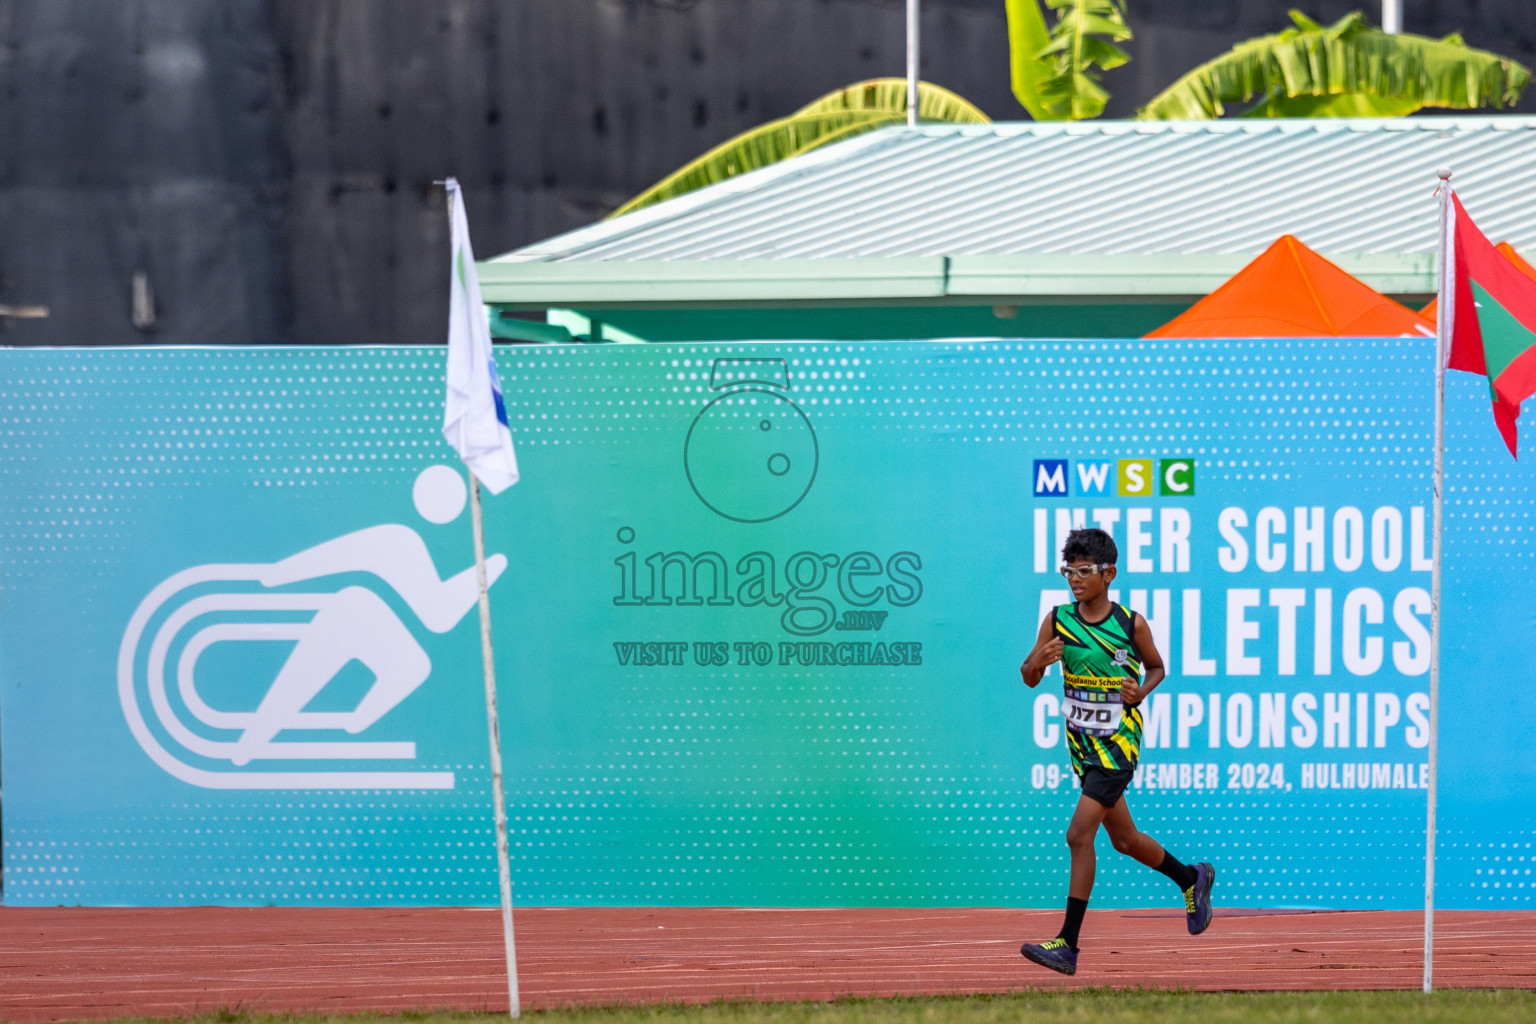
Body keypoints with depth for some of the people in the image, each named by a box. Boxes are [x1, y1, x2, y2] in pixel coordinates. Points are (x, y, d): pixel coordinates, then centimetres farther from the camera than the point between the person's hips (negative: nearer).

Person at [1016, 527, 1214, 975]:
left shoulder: (1132, 623, -9)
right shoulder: (1057, 620, -2)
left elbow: (1156, 667, 8)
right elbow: (1029, 679, 2)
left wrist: (1141, 692, -12)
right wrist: (1037, 662, -20)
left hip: (1119, 741, -5)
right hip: (1082, 742, 5)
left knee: (1079, 834, -15)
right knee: (1125, 840, 17)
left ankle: (1067, 945, -11)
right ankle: (1192, 879, 44)